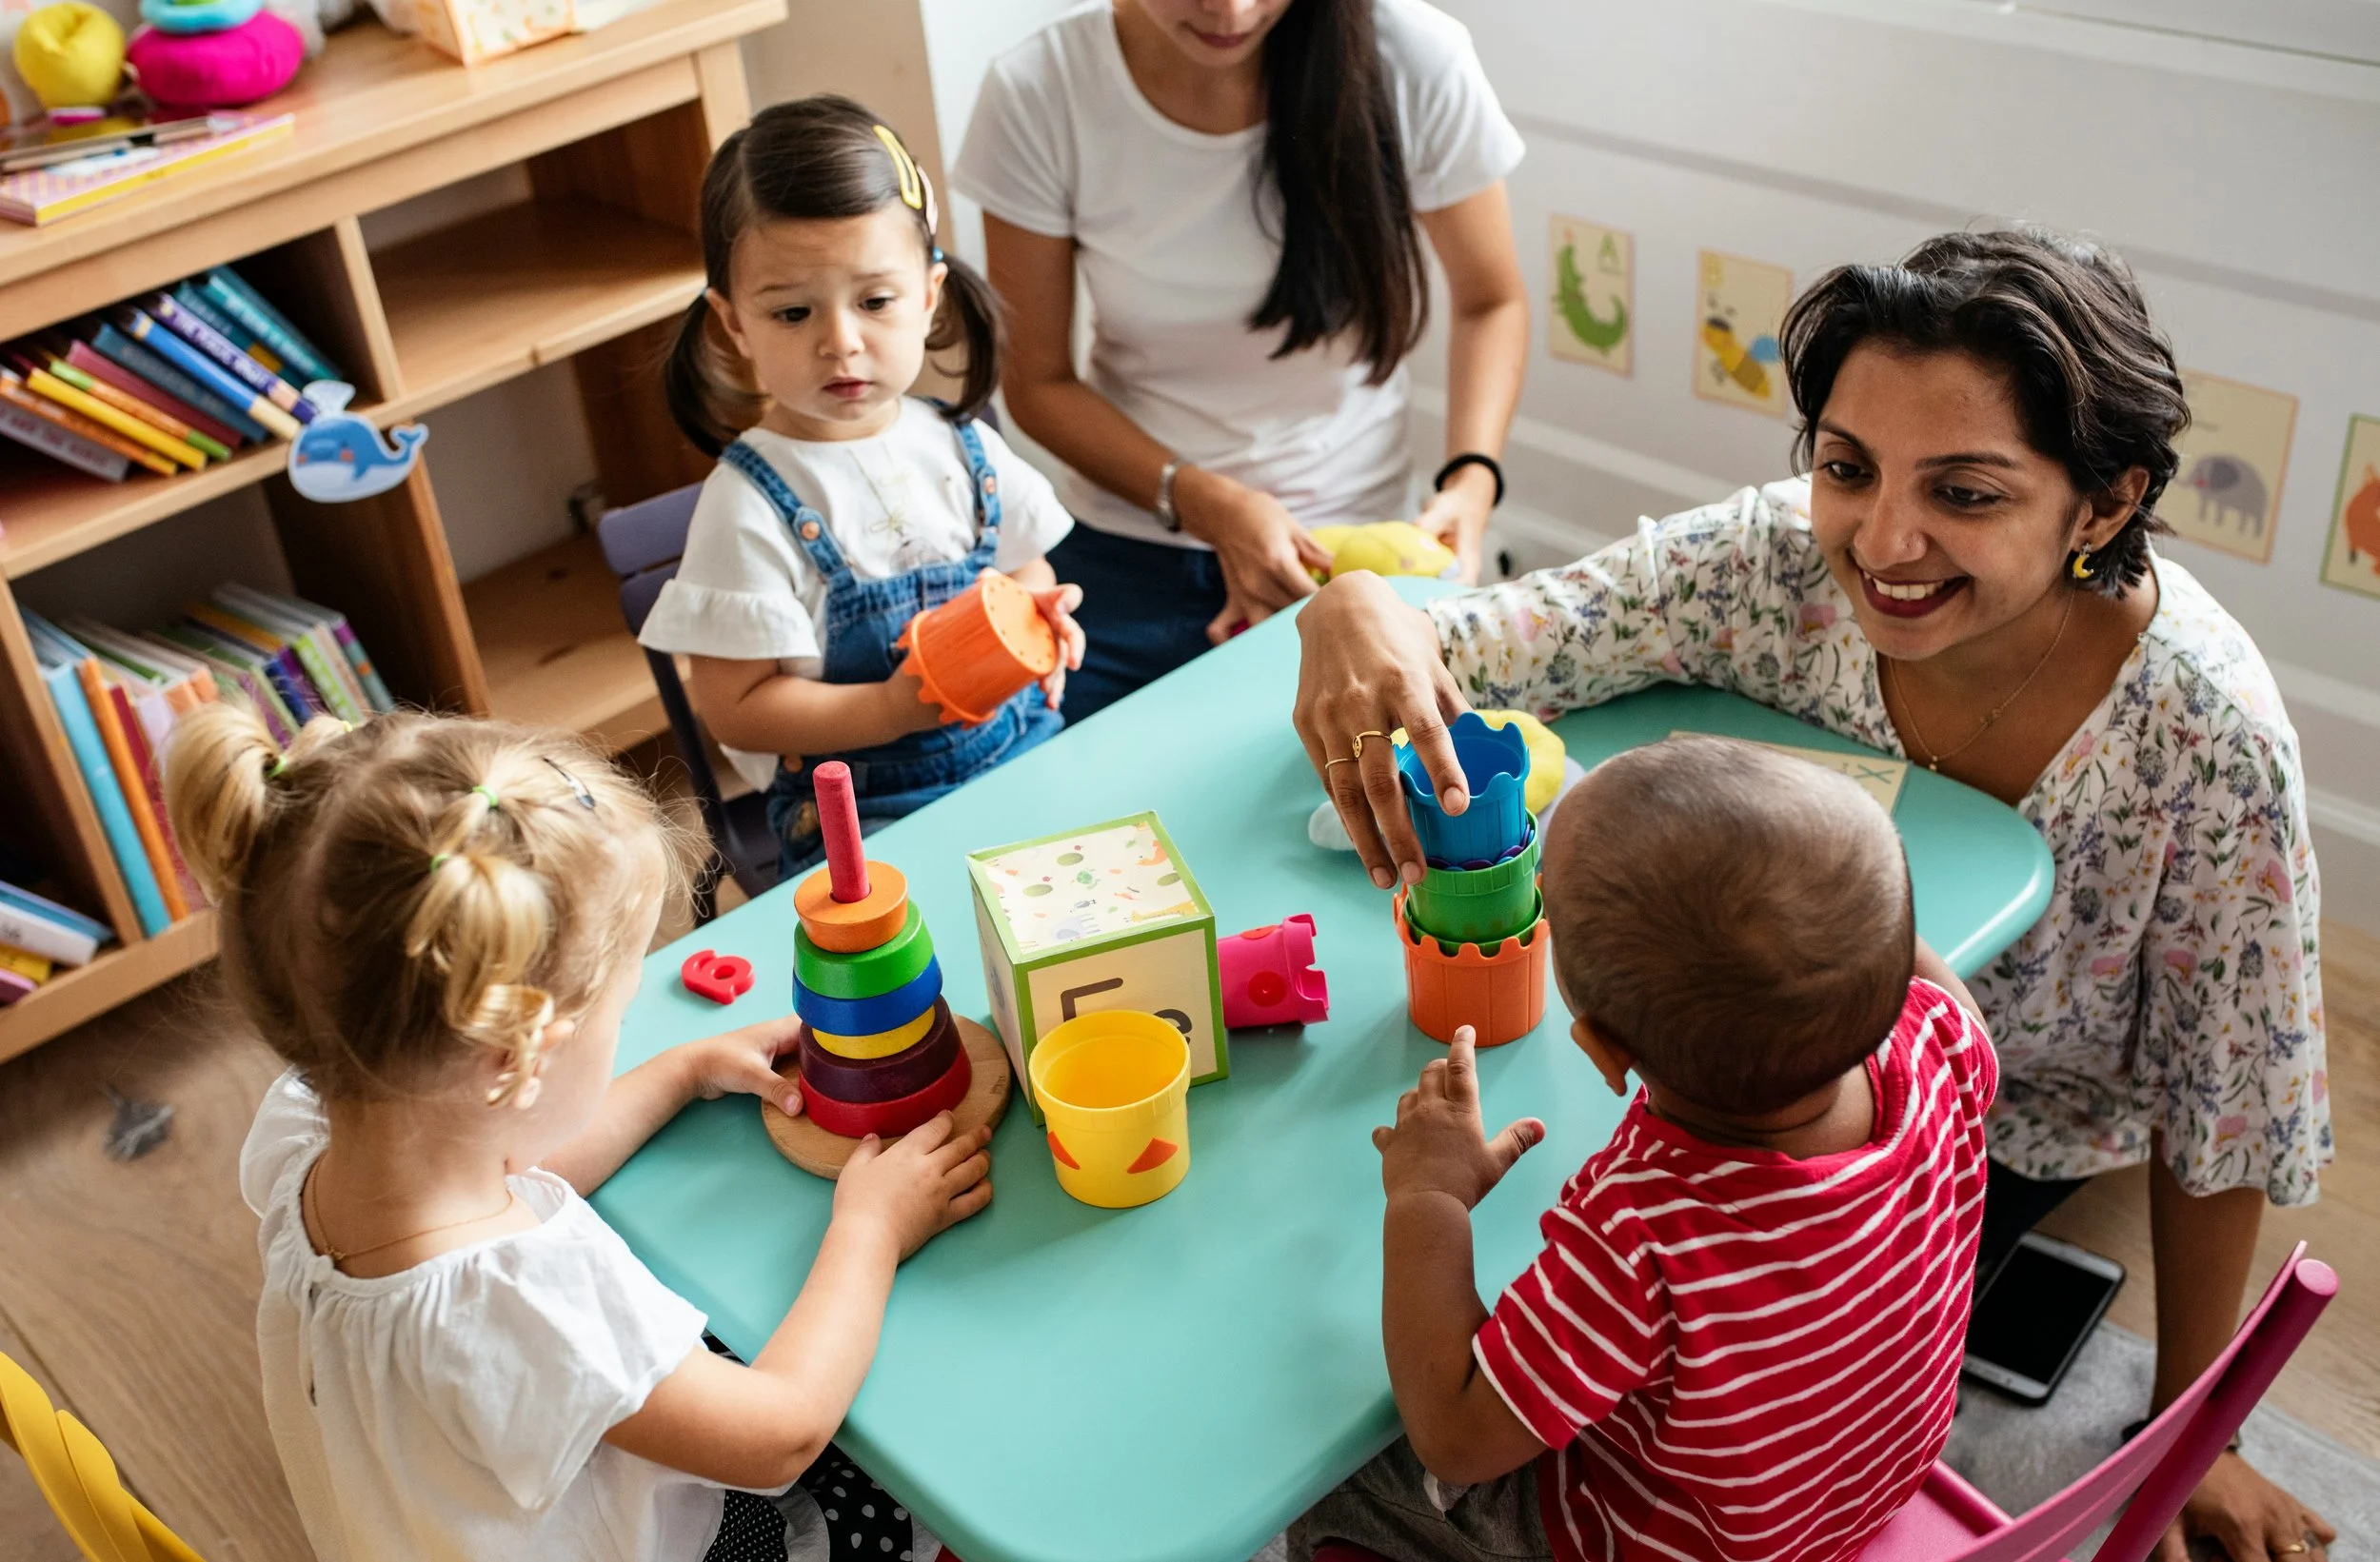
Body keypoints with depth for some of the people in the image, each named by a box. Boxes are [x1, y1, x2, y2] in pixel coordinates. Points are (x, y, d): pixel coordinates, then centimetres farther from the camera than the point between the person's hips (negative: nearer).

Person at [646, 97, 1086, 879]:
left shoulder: (962, 448, 5)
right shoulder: (751, 507, -11)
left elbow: (1028, 572, 20)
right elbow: (735, 710, -10)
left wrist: (1044, 622, -3)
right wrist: (894, 709, -21)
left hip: (1025, 758, 6)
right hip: (866, 815, -5)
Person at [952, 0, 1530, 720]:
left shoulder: (1414, 61, -17)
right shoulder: (1038, 94, -16)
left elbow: (1489, 303, 0)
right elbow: (1039, 383, -6)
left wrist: (1471, 480, -17)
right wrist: (1201, 501, -21)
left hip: (1342, 553, 0)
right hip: (1128, 561, 1)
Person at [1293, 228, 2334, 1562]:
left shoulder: (2207, 740, -30)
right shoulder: (1777, 562, -26)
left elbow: (2225, 1120, -17)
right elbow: (1456, 644, -22)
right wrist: (1355, 613, -48)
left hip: (2004, 1127, -2)